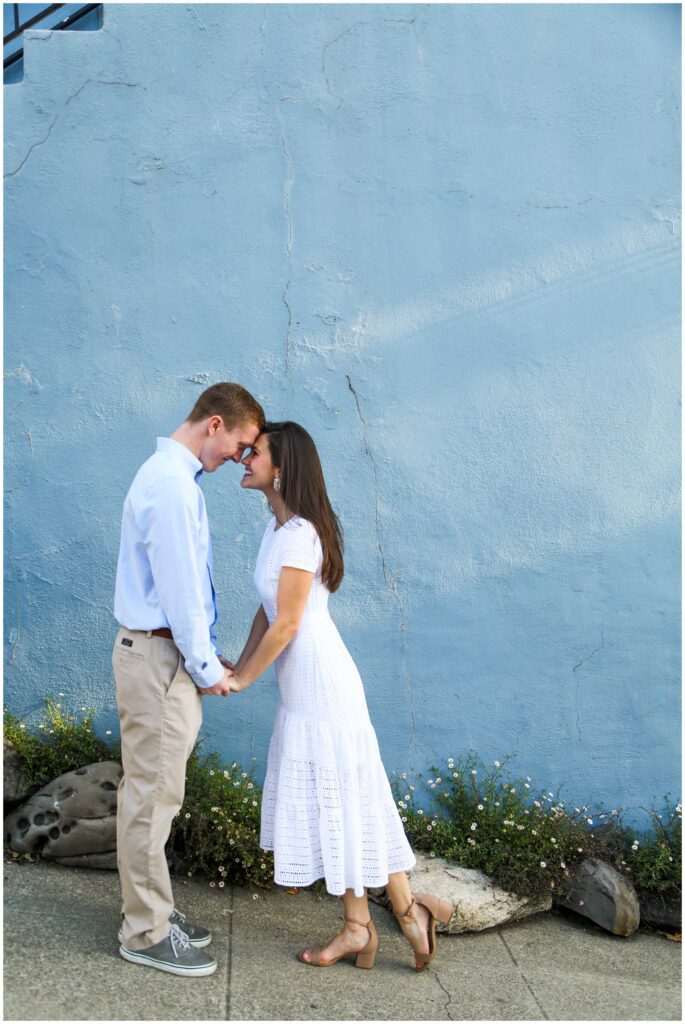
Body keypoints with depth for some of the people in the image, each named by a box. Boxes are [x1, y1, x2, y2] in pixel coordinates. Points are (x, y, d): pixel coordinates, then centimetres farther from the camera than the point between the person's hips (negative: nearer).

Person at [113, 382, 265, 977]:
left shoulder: (175, 477, 15)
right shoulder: (171, 485, -18)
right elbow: (179, 589, -19)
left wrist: (209, 655, 17)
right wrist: (208, 668, -10)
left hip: (167, 652, 11)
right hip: (158, 656, -10)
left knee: (155, 792, 16)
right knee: (152, 794, 0)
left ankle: (153, 912, 28)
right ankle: (145, 933, 12)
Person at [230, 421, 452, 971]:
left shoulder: (299, 533, -20)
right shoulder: (279, 525, 9)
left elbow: (286, 624, -20)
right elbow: (267, 611, 13)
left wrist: (242, 679, -9)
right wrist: (240, 665, 8)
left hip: (320, 683, -10)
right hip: (302, 684, 10)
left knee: (337, 801, 2)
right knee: (335, 802, 14)